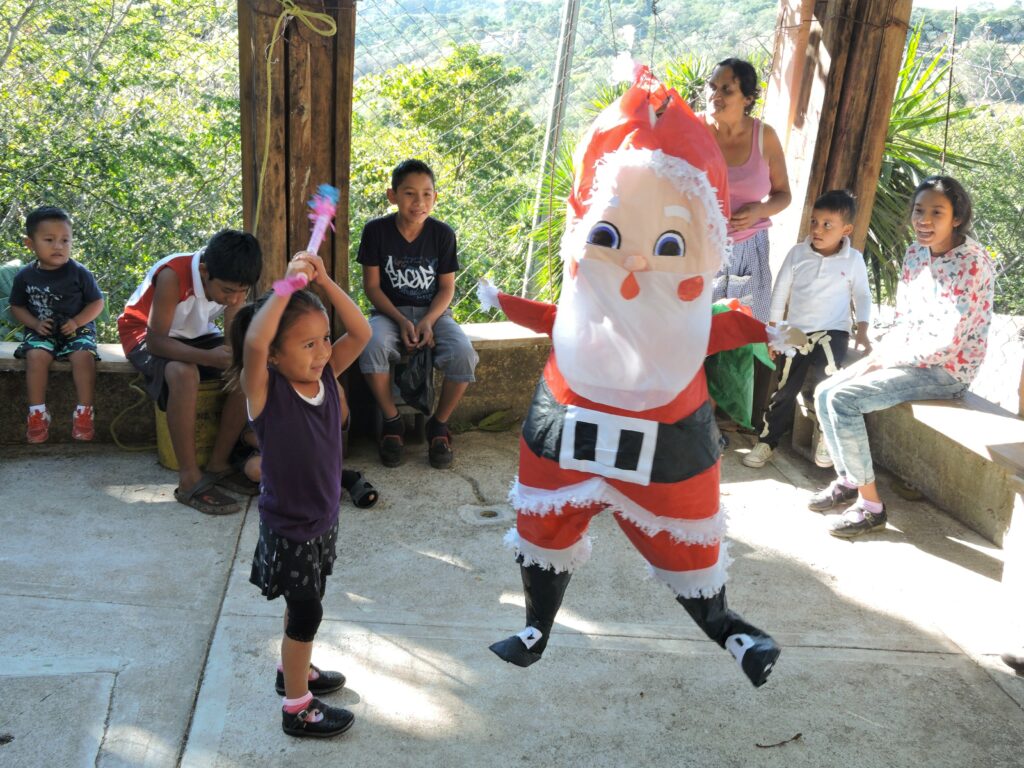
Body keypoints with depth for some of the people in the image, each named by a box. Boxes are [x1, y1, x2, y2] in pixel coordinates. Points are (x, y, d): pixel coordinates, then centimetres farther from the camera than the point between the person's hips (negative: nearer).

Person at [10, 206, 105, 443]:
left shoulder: (79, 273, -5)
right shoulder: (25, 276, 1)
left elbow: (97, 302, 0)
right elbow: (17, 307, 11)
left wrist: (77, 321, -14)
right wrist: (35, 323, -7)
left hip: (78, 329, -1)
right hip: (42, 332, 1)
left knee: (83, 356, -31)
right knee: (36, 356, -30)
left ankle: (84, 412, -22)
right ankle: (37, 413, -21)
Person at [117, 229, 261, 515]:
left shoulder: (231, 281, -17)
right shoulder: (173, 276, -34)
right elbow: (156, 341, -34)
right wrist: (209, 357, -48)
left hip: (196, 334, 6)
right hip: (146, 335, -5)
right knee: (184, 374, -37)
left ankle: (218, 464, -6)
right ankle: (189, 480, -28)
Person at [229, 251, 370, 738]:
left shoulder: (324, 375, -8)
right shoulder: (266, 392, -25)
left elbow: (361, 334, -14)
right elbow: (253, 342, -44)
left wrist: (324, 283, -23)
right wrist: (287, 285, -42)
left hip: (324, 518, 6)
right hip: (288, 528, -6)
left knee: (305, 606, 26)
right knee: (305, 614, 8)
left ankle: (295, 671, 50)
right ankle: (297, 709, 28)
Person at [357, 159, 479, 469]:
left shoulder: (442, 233, -5)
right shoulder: (376, 231, -8)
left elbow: (447, 287, 0)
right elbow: (372, 285, -5)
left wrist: (428, 321, -18)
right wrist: (401, 321, -19)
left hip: (432, 312, 1)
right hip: (390, 311, -1)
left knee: (463, 353, -29)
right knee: (373, 346, -35)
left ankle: (439, 425, -4)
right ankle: (392, 422, -12)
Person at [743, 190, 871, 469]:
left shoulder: (853, 259, -3)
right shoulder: (797, 253, -2)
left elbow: (862, 296, 6)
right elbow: (780, 291, 4)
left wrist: (862, 331, -6)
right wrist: (773, 330, 6)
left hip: (833, 331, -2)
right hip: (797, 331, 2)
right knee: (786, 388, 2)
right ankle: (767, 441, 14)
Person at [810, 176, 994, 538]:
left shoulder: (971, 262, -19)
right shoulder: (914, 254, 5)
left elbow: (947, 341, -23)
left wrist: (884, 360, -15)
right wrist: (874, 356, -5)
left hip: (945, 371, -8)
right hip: (905, 358, 8)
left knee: (843, 400, -23)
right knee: (825, 392, -1)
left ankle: (871, 505, -13)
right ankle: (846, 480, 14)